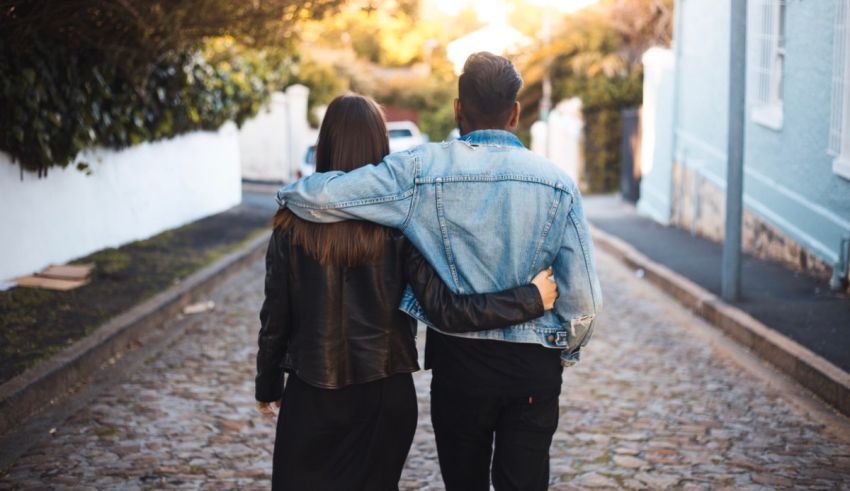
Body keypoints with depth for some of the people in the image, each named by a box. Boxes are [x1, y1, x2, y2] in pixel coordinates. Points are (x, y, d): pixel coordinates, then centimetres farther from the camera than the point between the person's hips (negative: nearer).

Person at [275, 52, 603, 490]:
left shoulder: (421, 171, -10)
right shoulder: (556, 183, -6)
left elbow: (323, 197, -17)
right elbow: (584, 297, -7)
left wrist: (287, 194, 7)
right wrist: (566, 354, 11)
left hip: (459, 359, 0)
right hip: (535, 367, 0)